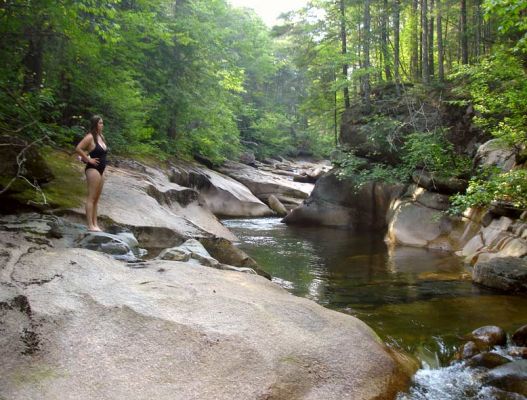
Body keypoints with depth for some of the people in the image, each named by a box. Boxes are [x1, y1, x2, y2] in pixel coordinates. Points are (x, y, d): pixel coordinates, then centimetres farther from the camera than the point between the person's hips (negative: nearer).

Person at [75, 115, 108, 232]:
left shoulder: (101, 137, 13)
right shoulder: (90, 137, -11)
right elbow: (78, 149, -20)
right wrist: (88, 160, -14)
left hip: (100, 170, 9)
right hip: (93, 170, -9)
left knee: (96, 198, 11)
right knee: (91, 198, -7)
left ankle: (95, 224, 17)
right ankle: (90, 225, -5)